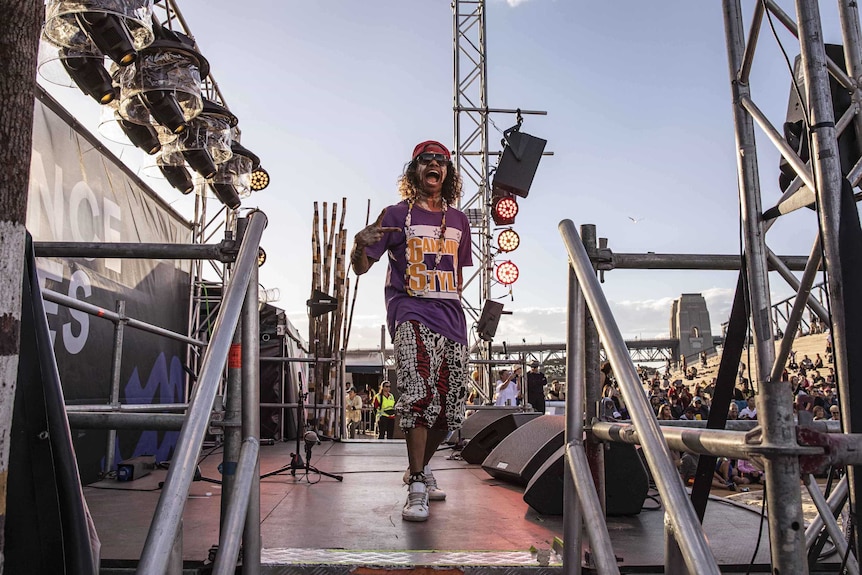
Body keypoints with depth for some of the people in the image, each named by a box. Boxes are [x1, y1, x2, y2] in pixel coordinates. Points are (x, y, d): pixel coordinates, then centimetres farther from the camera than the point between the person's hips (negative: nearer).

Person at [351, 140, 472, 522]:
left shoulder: (458, 220, 17)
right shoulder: (397, 215, 5)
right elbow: (361, 267, 1)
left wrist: (452, 308, 14)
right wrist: (361, 246, -21)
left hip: (451, 318, 5)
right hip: (411, 312, -5)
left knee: (451, 407, 5)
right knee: (419, 394, -23)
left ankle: (420, 467, 29)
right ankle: (417, 489, -15)